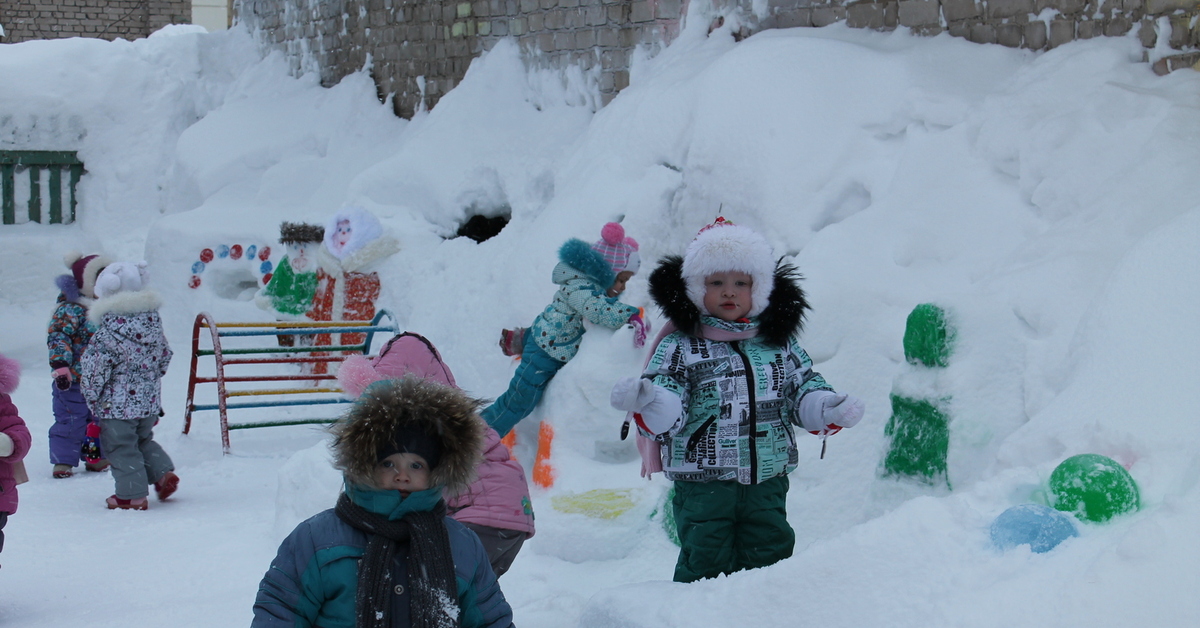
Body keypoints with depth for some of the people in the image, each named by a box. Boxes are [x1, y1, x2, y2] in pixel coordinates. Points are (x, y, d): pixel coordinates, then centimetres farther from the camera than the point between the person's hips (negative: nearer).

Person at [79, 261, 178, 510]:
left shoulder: (107, 335, -20)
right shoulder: (153, 322, 0)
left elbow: (94, 371, -16)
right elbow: (164, 357, 12)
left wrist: (92, 397, -1)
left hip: (118, 406, -7)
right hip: (150, 402, 7)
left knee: (121, 448, 5)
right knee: (143, 440, 26)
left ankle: (132, 494, 9)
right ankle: (163, 472, 14)